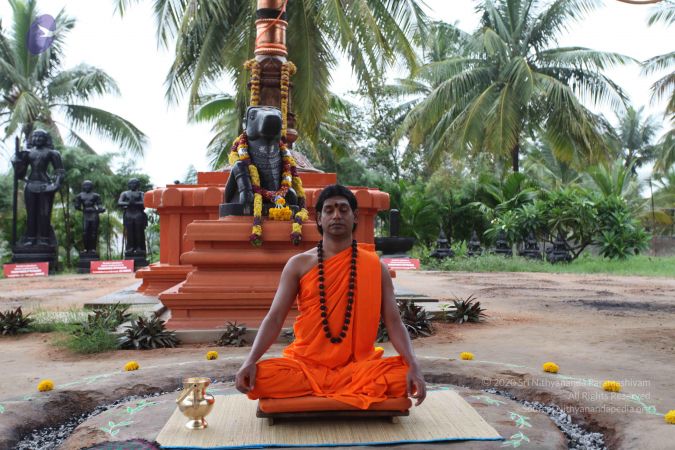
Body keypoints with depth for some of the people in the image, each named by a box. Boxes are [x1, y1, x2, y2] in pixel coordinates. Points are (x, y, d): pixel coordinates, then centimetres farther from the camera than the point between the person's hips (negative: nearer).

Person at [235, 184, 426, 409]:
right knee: (260, 377, -27)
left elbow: (393, 322, -1)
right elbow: (274, 318, -2)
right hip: (306, 364, 0)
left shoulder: (375, 267, 4)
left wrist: (414, 366, -18)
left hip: (357, 364, 0)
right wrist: (250, 361, -19)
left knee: (402, 376, -28)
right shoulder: (299, 264, 3)